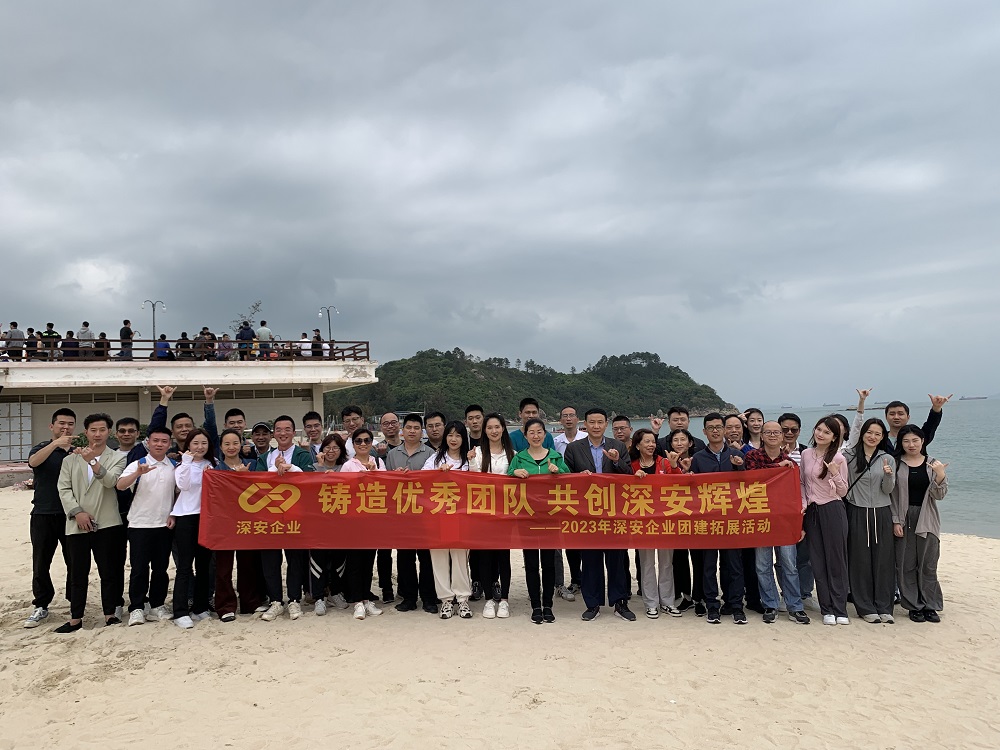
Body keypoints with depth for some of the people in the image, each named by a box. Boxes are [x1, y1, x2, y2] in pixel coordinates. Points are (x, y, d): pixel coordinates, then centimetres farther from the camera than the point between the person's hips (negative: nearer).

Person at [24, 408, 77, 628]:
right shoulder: (42, 448, 3)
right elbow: (33, 461, -23)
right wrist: (56, 444, -38)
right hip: (43, 516, -1)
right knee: (41, 564, 4)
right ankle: (41, 606, 17)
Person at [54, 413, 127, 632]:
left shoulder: (117, 457, 4)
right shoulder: (70, 459, 11)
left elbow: (111, 481, -13)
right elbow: (64, 489, 5)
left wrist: (93, 461, -27)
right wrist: (77, 512, -9)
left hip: (106, 523, -2)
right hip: (77, 524, 2)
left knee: (109, 571, 3)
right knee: (78, 573, 7)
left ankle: (110, 614, 13)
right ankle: (75, 618, 15)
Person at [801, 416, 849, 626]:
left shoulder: (838, 458, -6)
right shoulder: (806, 454, 5)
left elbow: (843, 492, -4)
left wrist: (835, 474, -21)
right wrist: (803, 503, 1)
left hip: (833, 511, -4)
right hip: (811, 512, 4)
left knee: (836, 560, 1)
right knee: (818, 562, 6)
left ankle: (840, 610, 8)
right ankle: (827, 610, 13)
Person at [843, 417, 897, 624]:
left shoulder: (887, 459, 6)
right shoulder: (848, 456, 1)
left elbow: (888, 490, -1)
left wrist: (888, 475, -18)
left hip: (881, 514, 2)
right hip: (857, 513, -1)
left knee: (883, 560, 4)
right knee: (860, 560, 2)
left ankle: (884, 607, 13)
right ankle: (866, 608, 11)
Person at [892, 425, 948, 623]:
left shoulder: (933, 464, 4)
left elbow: (939, 495, -1)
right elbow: (892, 495, -1)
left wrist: (940, 475, -18)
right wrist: (896, 521, -6)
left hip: (927, 520, 1)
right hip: (904, 519, -1)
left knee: (928, 565, 5)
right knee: (906, 565, 3)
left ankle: (930, 606, 17)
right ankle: (914, 606, 15)